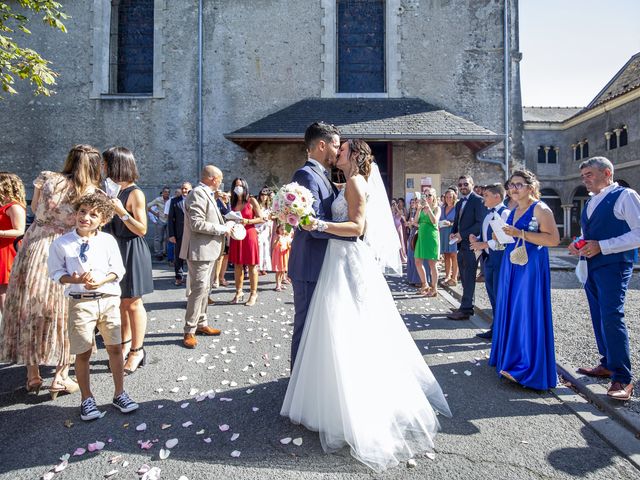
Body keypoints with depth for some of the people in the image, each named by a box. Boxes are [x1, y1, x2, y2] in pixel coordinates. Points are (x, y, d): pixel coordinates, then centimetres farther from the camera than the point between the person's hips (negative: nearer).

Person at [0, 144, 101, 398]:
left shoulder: (46, 178, 1)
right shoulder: (90, 193, -8)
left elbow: (34, 208, 16)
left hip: (33, 248, 3)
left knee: (28, 310, 14)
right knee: (60, 313, 10)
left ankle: (33, 375, 24)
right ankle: (61, 377, 14)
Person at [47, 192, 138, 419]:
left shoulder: (108, 241, -1)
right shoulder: (61, 243, -3)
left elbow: (117, 270, 1)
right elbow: (56, 272, 2)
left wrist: (101, 281, -16)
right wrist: (74, 279, -17)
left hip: (108, 299, 1)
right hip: (80, 302, -1)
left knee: (115, 348, 7)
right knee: (83, 353, 8)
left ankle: (119, 394, 24)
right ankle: (87, 399, 28)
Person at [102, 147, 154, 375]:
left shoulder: (135, 193, -11)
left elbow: (142, 229, -14)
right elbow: (108, 222, 17)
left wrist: (121, 212, -21)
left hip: (132, 251, -7)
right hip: (115, 248, 7)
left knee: (132, 303, 1)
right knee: (120, 302, 14)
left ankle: (137, 351, 14)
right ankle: (125, 345, 29)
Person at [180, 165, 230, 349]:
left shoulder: (207, 194, 15)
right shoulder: (198, 193, -16)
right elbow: (197, 224, -24)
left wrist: (224, 226, 8)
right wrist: (222, 229, -17)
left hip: (208, 250, 11)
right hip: (199, 250, -11)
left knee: (204, 288, 16)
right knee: (199, 289, -8)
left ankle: (201, 324, 28)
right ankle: (189, 332, 1)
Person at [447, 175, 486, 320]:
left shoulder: (478, 200, -8)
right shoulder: (459, 203, 18)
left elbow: (480, 223, -15)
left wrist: (462, 235, -17)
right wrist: (453, 233, 4)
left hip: (471, 244, -8)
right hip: (462, 245, 8)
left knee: (469, 277, -5)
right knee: (464, 277, 12)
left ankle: (465, 310, -2)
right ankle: (467, 306, 20)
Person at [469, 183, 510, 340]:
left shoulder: (505, 213, -14)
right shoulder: (489, 214, 14)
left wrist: (485, 244, -18)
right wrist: (477, 240, 5)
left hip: (500, 259, -9)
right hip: (488, 258, 9)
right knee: (492, 294, 16)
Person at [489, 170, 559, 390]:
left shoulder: (540, 209, -8)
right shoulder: (514, 211, 16)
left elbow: (553, 239, -17)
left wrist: (521, 233, -21)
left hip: (531, 265, -8)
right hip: (511, 265, 8)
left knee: (527, 312, -6)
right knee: (509, 310, 12)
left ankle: (527, 366, 3)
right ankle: (510, 357, 25)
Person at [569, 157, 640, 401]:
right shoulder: (591, 202, 17)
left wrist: (601, 246, -20)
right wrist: (579, 245, 6)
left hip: (613, 266, -8)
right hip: (592, 267, 8)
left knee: (611, 318, -13)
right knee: (599, 318, 13)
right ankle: (607, 365, 26)